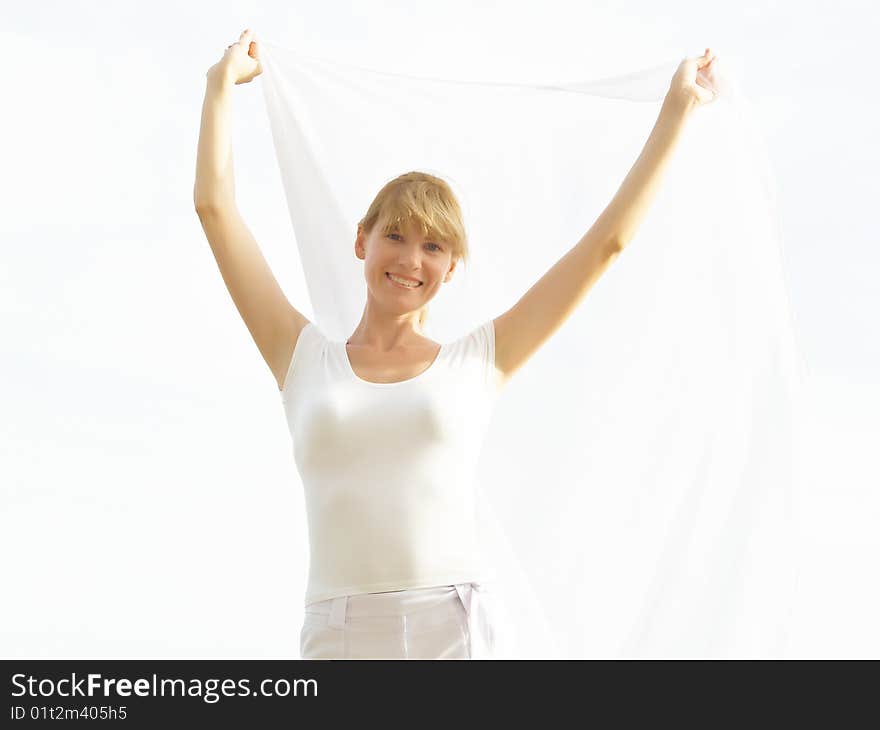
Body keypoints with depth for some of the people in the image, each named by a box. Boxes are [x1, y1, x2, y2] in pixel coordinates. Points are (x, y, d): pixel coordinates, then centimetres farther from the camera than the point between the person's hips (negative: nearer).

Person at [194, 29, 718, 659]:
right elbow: (215, 205, 12)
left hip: (454, 630, 0)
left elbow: (608, 240, 13)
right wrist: (224, 82, 20)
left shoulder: (477, 362, 10)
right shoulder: (305, 358, 11)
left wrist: (679, 110, 18)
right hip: (338, 636, 1)